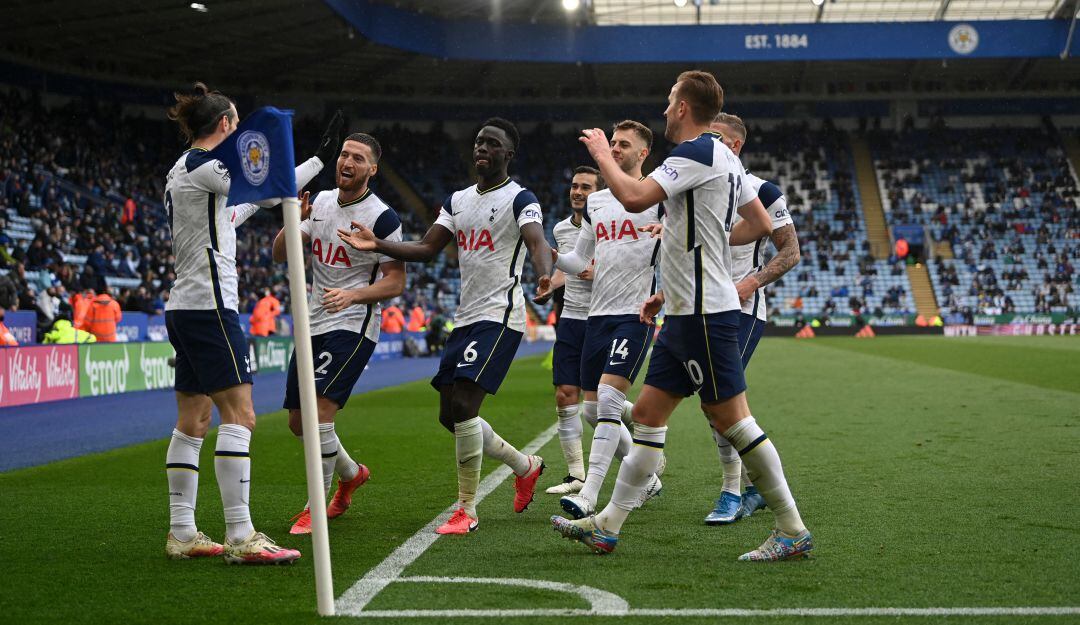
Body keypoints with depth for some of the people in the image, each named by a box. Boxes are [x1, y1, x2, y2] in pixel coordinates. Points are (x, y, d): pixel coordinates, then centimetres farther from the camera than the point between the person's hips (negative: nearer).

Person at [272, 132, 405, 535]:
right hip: (313, 325, 7)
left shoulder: (382, 218, -10)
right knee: (298, 422, 12)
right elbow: (280, 254, 7)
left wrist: (353, 295, -27)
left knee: (320, 412, -20)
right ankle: (351, 474, 37)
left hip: (352, 326, -7)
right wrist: (294, 222, -12)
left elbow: (396, 282, -11)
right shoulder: (320, 201, 9)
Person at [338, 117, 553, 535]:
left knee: (462, 403, -19)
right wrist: (378, 245, -2)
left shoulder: (520, 199, -6)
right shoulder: (457, 200, 16)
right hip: (466, 318, 8)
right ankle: (525, 466, 30)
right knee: (451, 414, 8)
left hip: (499, 316, -8)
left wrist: (544, 274, -46)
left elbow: (537, 242, -24)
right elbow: (426, 249, 13)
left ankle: (466, 510, -8)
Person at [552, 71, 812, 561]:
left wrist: (602, 153, -7)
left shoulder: (697, 153, -14)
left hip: (704, 316, -10)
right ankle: (607, 526, 15)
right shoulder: (724, 158, 16)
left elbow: (634, 197, -26)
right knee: (647, 413, 10)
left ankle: (793, 532, 1)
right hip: (687, 313, 10)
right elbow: (760, 224, 22)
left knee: (731, 419, -7)